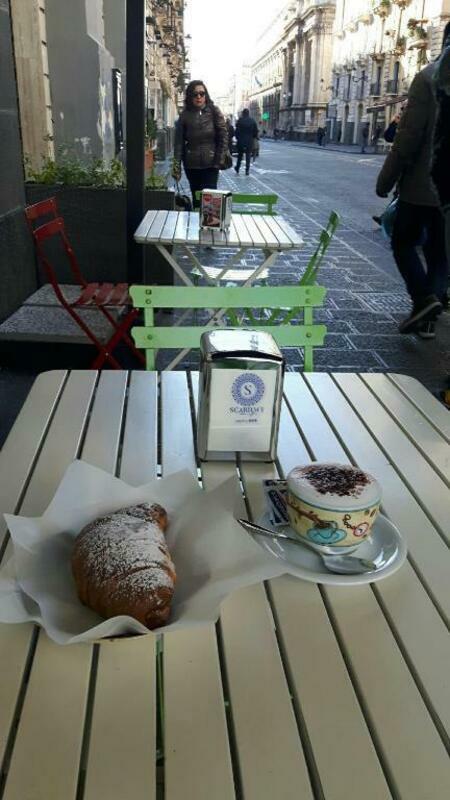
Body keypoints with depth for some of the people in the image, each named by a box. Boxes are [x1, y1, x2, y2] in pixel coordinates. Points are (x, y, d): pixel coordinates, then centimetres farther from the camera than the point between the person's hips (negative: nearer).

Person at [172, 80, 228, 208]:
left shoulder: (214, 112, -1)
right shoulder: (185, 116, 1)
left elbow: (224, 137, -2)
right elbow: (179, 142, -1)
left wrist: (220, 160, -9)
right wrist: (176, 167, -7)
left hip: (210, 164, -2)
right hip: (191, 165, 2)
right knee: (196, 198, 9)